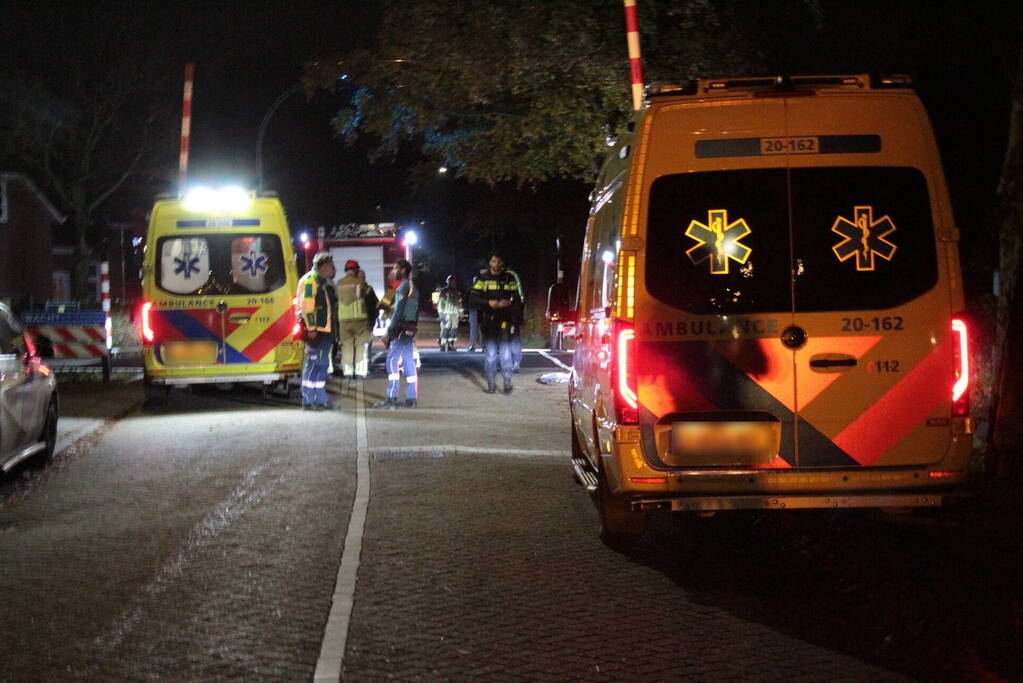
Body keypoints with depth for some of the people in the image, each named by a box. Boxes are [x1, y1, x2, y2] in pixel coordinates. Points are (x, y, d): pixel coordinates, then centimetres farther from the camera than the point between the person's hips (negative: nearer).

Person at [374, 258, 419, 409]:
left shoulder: (403, 286, -11)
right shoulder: (413, 287, 18)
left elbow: (399, 310, -16)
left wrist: (390, 329, -15)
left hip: (402, 327, -9)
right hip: (411, 328, 9)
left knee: (392, 362, -10)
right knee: (409, 363, 9)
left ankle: (391, 399, -16)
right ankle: (411, 398, 9)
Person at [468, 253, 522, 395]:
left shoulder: (509, 278, 8)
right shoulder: (483, 278, 6)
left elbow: (517, 299, 10)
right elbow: (472, 298, 0)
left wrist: (509, 303, -9)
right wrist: (488, 302, -13)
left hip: (505, 321, 0)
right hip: (489, 320, 0)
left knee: (505, 350, -8)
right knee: (491, 353, 0)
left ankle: (507, 382, -6)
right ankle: (491, 382, 6)